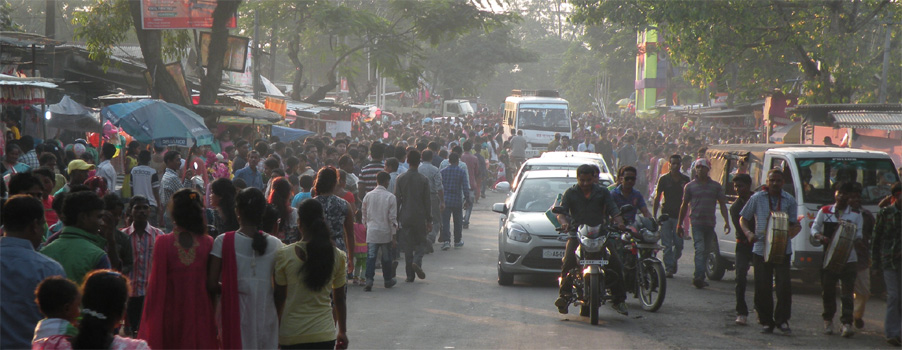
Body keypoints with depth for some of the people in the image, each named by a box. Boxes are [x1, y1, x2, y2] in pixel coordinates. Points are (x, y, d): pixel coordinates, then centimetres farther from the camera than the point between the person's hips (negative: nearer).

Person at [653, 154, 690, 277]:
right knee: (667, 244, -4)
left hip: (679, 215, 1)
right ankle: (669, 267, -1)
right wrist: (654, 215, 0)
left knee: (679, 244, -1)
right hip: (666, 215, -1)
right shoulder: (664, 179, 3)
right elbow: (657, 198, 4)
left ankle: (674, 261, 25)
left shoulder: (685, 180, 6)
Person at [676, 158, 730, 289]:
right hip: (696, 222, -3)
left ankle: (698, 277, 17)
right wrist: (679, 224, 11)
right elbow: (684, 205, 11)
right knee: (700, 249, -15)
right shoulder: (690, 186, 6)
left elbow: (722, 204, 9)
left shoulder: (716, 186, 9)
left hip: (710, 223, 3)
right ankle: (700, 276, -23)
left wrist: (726, 221, -4)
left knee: (705, 251, 8)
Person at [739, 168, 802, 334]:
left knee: (784, 286, -9)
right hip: (760, 248, 0)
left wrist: (795, 229, -16)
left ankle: (782, 320, 4)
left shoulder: (789, 200, 6)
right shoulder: (757, 198, 4)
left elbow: (793, 224, 9)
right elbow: (743, 219, 8)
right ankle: (766, 322, 13)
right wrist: (748, 233, -10)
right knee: (763, 288, 2)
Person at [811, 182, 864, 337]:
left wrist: (856, 240, -17)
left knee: (847, 292, -8)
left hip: (848, 259, -1)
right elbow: (814, 228, 9)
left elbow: (858, 235, 7)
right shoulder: (824, 211, 7)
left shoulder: (856, 215, 7)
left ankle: (847, 323, -10)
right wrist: (820, 236, -12)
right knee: (828, 290, 6)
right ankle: (828, 320, 21)